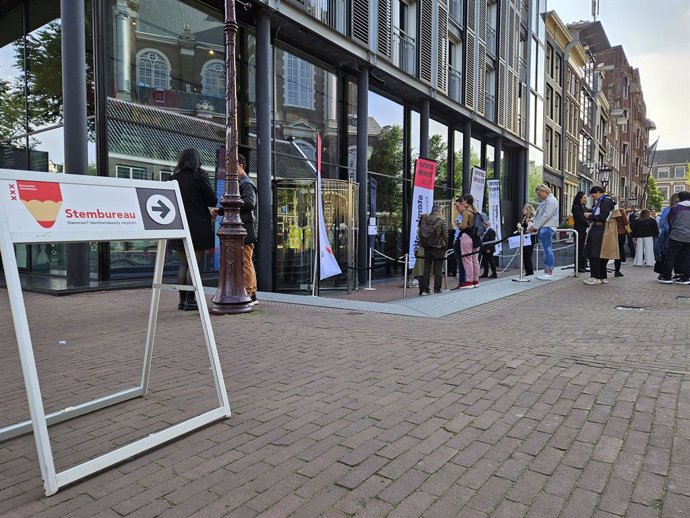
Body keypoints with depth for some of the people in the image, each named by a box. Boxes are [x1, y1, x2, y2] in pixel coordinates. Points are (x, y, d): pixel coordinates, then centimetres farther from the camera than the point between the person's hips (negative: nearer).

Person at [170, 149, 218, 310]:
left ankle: (182, 300, 13)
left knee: (184, 263, 12)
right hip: (198, 226, -5)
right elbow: (213, 200, -4)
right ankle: (190, 300, -3)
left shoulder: (174, 178, 8)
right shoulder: (199, 177, -7)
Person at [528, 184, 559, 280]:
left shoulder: (551, 201, -11)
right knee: (546, 250, 11)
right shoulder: (545, 201, 20)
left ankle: (549, 273, -7)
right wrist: (534, 226, 11)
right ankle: (546, 272, 15)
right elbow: (539, 215, 21)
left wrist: (535, 226, -16)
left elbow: (545, 216, -19)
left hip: (547, 228, -10)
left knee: (548, 250, -8)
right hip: (543, 229, 10)